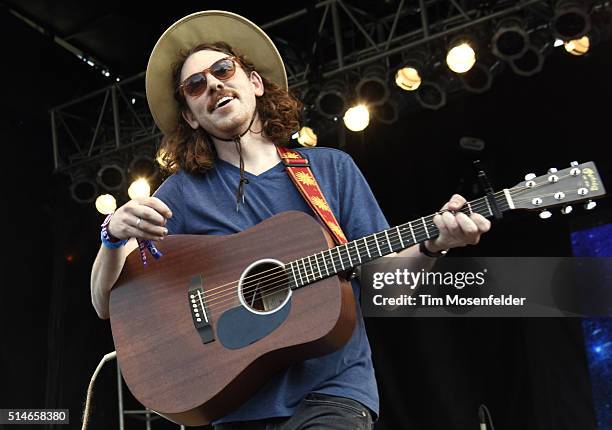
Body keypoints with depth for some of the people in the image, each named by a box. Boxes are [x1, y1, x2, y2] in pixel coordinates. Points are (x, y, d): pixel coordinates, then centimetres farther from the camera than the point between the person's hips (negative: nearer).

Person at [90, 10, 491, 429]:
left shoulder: (332, 168, 4)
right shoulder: (183, 191, 2)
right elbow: (108, 305, -1)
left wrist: (431, 245, -16)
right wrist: (115, 236, -20)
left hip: (333, 389, 0)